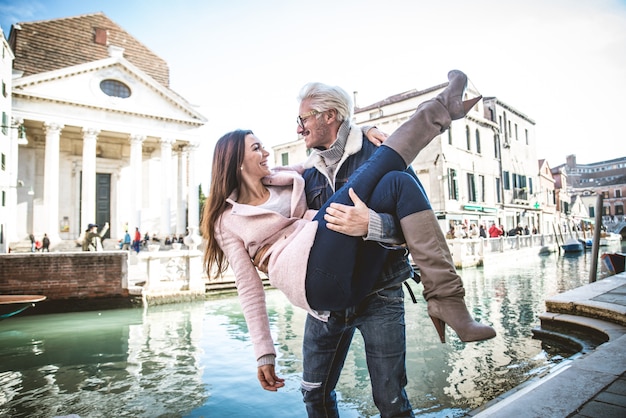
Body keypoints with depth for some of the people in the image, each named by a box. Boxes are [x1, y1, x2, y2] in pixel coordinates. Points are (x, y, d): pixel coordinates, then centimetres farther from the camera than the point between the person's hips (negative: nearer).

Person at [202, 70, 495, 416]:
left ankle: (446, 302, -19)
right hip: (315, 280, -5)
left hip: (352, 279, 5)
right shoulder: (227, 220, 15)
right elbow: (249, 288, 10)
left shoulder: (285, 183, 27)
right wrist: (264, 355, 5)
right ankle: (440, 109, 0)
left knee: (399, 182, -13)